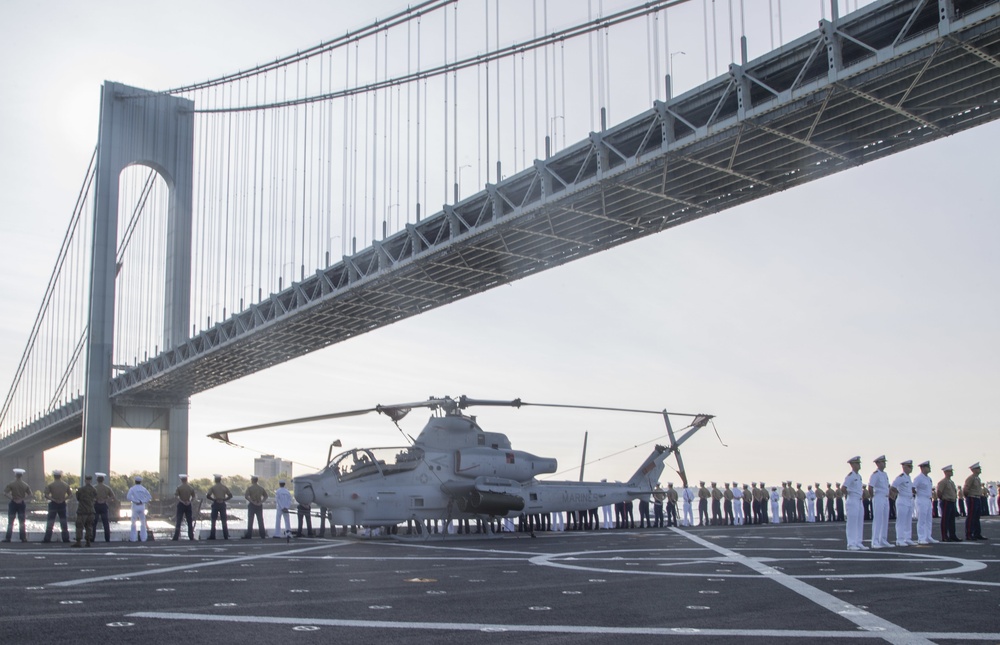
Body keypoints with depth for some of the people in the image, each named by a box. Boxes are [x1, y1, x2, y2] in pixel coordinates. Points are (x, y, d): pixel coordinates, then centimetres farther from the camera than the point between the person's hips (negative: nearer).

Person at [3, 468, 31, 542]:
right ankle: (23, 538, 7)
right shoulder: (25, 485, 1)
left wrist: (13, 499, -10)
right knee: (22, 522, 8)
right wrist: (22, 498, -3)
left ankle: (8, 538, 1)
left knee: (10, 522, 3)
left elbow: (5, 493, -15)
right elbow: (29, 494, 2)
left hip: (13, 504, -3)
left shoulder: (11, 484, -8)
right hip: (21, 504, 3)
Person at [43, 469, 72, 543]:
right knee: (63, 522, 10)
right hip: (62, 504, 3)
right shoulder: (66, 485, 2)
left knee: (50, 522, 3)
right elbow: (69, 495, 8)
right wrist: (63, 499, 0)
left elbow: (46, 495, -16)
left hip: (53, 504, -3)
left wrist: (52, 499, -8)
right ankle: (66, 538, 10)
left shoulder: (50, 485, -9)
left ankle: (47, 538, 1)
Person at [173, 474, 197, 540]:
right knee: (189, 521, 9)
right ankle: (191, 536, 8)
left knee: (178, 521, -1)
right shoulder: (191, 487, 3)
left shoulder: (179, 487, -8)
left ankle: (176, 537, -5)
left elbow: (176, 496, -14)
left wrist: (181, 501, -11)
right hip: (188, 505, 3)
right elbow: (193, 497, 6)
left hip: (181, 505, -3)